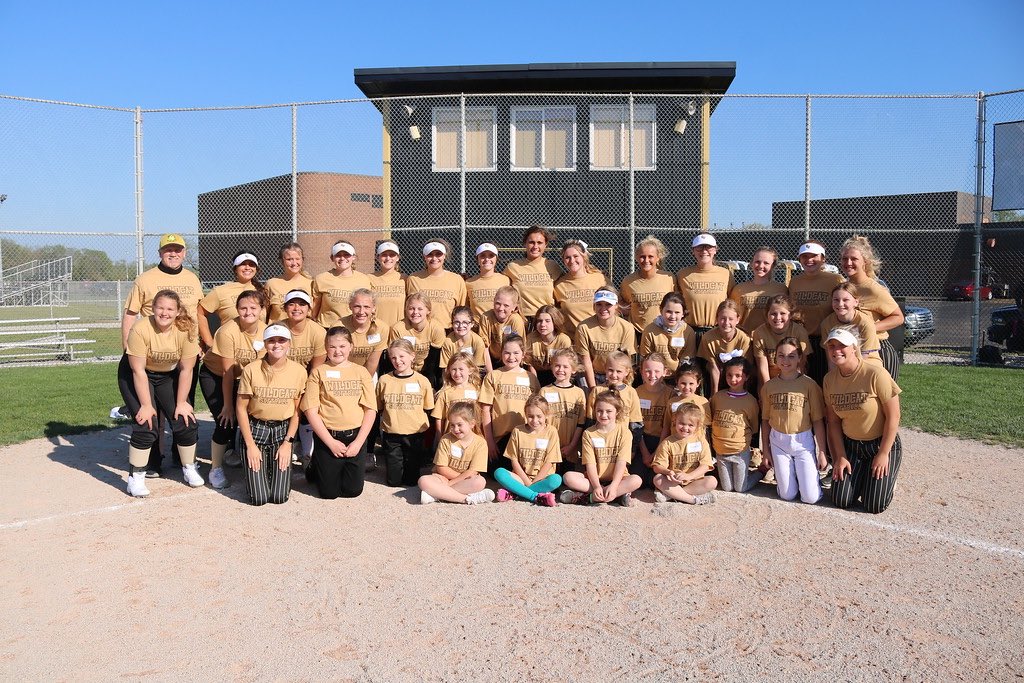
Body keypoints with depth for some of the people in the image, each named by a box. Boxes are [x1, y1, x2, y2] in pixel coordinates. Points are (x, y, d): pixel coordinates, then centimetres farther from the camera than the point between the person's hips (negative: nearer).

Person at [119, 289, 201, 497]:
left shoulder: (186, 330, -21)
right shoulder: (141, 329, -28)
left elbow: (186, 369, -14)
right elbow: (138, 370, -24)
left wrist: (181, 403, -11)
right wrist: (146, 405, -22)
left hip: (168, 376, 3)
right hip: (136, 376, -3)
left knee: (186, 422, -5)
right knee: (146, 425, -16)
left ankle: (189, 468, 17)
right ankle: (135, 477, -1)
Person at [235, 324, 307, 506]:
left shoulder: (299, 371, -8)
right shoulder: (251, 370, -13)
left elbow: (297, 411, 1)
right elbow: (241, 408, -6)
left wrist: (288, 442, -5)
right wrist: (250, 445, -8)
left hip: (283, 430, 1)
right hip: (255, 429, -1)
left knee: (280, 496, -6)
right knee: (259, 498, -7)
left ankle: (279, 471, 26)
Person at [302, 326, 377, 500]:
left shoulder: (361, 372, 3)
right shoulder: (319, 373, -1)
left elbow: (371, 409, 1)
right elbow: (310, 411, -6)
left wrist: (359, 442, -8)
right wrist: (331, 442, -11)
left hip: (356, 437, 2)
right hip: (327, 437, -2)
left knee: (353, 490, 4)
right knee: (329, 492, 4)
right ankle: (315, 468, 34)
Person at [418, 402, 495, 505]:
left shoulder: (480, 443, -7)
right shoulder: (446, 440, -3)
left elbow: (472, 472, -13)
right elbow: (441, 468, -5)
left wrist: (449, 483, -17)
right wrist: (463, 476, -12)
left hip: (466, 482, -1)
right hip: (444, 478, 1)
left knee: (480, 482, -33)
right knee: (423, 481, -28)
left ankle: (436, 495, -32)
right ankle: (467, 498, -35)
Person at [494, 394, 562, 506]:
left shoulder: (551, 432, -1)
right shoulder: (518, 431, 3)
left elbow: (549, 462, -4)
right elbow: (514, 460, 2)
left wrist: (533, 482, -11)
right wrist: (527, 481, -10)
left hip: (542, 478, -1)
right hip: (521, 477, 1)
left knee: (556, 480, -34)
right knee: (499, 473, -27)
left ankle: (513, 493, -28)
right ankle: (537, 497, -32)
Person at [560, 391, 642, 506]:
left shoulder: (624, 432, -4)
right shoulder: (588, 433, 0)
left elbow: (621, 463, -12)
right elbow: (590, 464, -8)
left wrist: (613, 485, -26)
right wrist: (596, 486, -23)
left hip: (617, 479, -1)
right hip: (594, 479, 1)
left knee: (636, 480, -32)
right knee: (568, 477, -25)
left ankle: (588, 497, -29)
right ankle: (619, 494, -27)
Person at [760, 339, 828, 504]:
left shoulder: (809, 384, -8)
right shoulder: (768, 386, 0)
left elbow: (818, 421, -5)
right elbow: (765, 420, 7)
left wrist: (822, 452, -5)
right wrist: (765, 449, 8)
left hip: (803, 441, -2)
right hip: (778, 442, 2)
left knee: (811, 497, -4)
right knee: (787, 495, 3)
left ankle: (813, 475, 28)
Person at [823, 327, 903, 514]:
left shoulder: (876, 375, -22)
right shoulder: (829, 379, -6)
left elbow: (893, 417, -17)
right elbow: (833, 422, 1)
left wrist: (883, 454, -13)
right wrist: (840, 456, -3)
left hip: (882, 444, -4)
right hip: (850, 445, 4)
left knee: (874, 505, -7)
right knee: (841, 501, -2)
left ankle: (886, 476, 23)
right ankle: (859, 475, 27)